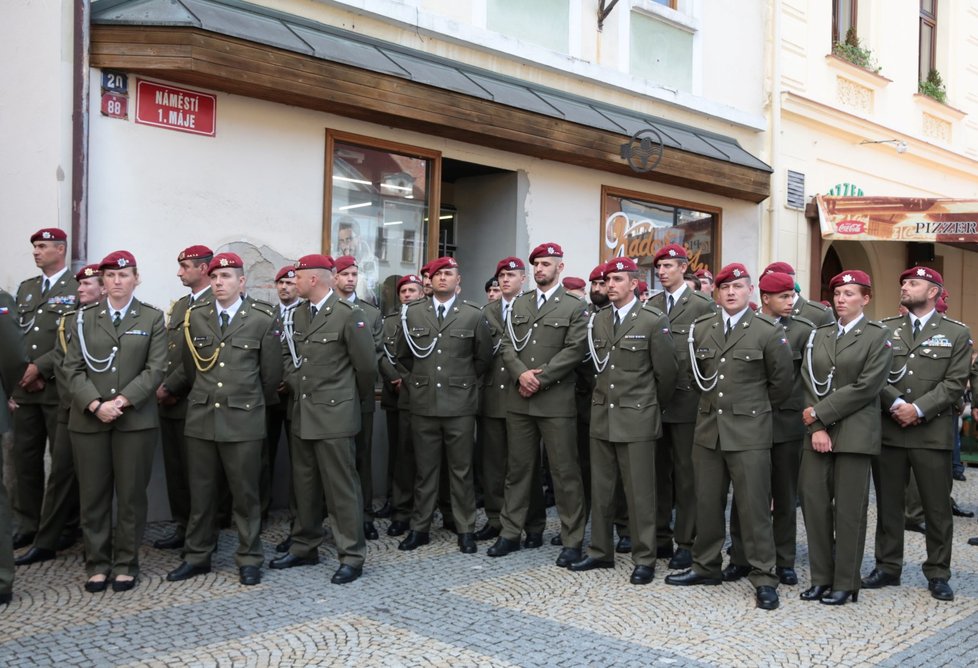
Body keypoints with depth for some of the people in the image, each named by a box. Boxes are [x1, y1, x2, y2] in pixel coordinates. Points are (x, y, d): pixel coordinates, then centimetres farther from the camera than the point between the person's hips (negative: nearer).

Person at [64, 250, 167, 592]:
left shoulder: (152, 318, 5)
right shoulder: (84, 318, 10)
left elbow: (155, 369, -3)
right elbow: (72, 368, 3)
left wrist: (121, 401, -14)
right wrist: (95, 404, -12)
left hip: (136, 420, -1)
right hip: (88, 419, 2)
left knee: (131, 494, 3)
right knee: (93, 495, 5)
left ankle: (126, 564, 14)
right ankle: (97, 564, 17)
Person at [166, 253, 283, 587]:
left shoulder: (263, 319, -5)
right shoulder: (195, 316, 5)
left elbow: (271, 372, 3)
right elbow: (189, 366, 17)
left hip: (243, 420, -3)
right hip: (201, 417, 3)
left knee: (245, 492, 5)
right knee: (200, 491, 11)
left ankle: (249, 559, 17)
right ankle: (197, 555, 24)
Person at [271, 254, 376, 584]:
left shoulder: (348, 315, -13)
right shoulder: (297, 314, 9)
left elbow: (366, 365, -8)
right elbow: (289, 354, 23)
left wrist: (356, 397, 6)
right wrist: (295, 383, 11)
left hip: (335, 414, -7)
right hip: (302, 413, 7)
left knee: (341, 486, -1)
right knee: (304, 484, 16)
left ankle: (352, 556, 8)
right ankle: (304, 547, 29)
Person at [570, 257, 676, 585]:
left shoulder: (654, 320, -8)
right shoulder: (597, 320, 9)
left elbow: (666, 372, -3)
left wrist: (652, 404, 8)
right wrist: (602, 397, 14)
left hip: (636, 419, -5)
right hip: (601, 416, 5)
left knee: (640, 492, 1)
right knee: (601, 490, 12)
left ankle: (644, 559, 12)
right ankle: (600, 552, 24)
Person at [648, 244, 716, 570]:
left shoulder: (703, 305, -4)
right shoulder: (650, 306, 10)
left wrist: (701, 391, -8)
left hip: (686, 400, -4)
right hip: (654, 400, 5)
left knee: (685, 473, 3)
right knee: (658, 471, 11)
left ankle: (686, 543, 12)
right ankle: (660, 537, 22)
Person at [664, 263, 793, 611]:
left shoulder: (768, 332, -6)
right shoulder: (700, 329, 7)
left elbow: (781, 381, 1)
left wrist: (755, 409, 10)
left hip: (749, 432, -4)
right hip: (708, 429, 5)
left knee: (754, 506, -2)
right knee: (707, 502, 13)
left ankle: (764, 579, 8)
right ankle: (706, 566, 28)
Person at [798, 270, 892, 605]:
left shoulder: (878, 336, 0)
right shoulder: (819, 335, 13)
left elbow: (866, 387, -11)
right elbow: (808, 382, 5)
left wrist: (821, 412, -12)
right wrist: (816, 427, -7)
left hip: (855, 433, -4)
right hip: (818, 432, 4)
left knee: (849, 509, 1)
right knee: (813, 502, 3)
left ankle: (845, 583, 13)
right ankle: (821, 578, 17)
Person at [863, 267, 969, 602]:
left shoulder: (957, 334, 3)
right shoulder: (885, 329, 8)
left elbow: (955, 383, -5)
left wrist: (918, 409, -14)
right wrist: (896, 404, -14)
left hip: (933, 433, -2)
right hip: (888, 432, 2)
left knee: (937, 508, 4)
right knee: (888, 504, 9)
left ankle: (938, 574, 17)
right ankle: (887, 567, 21)